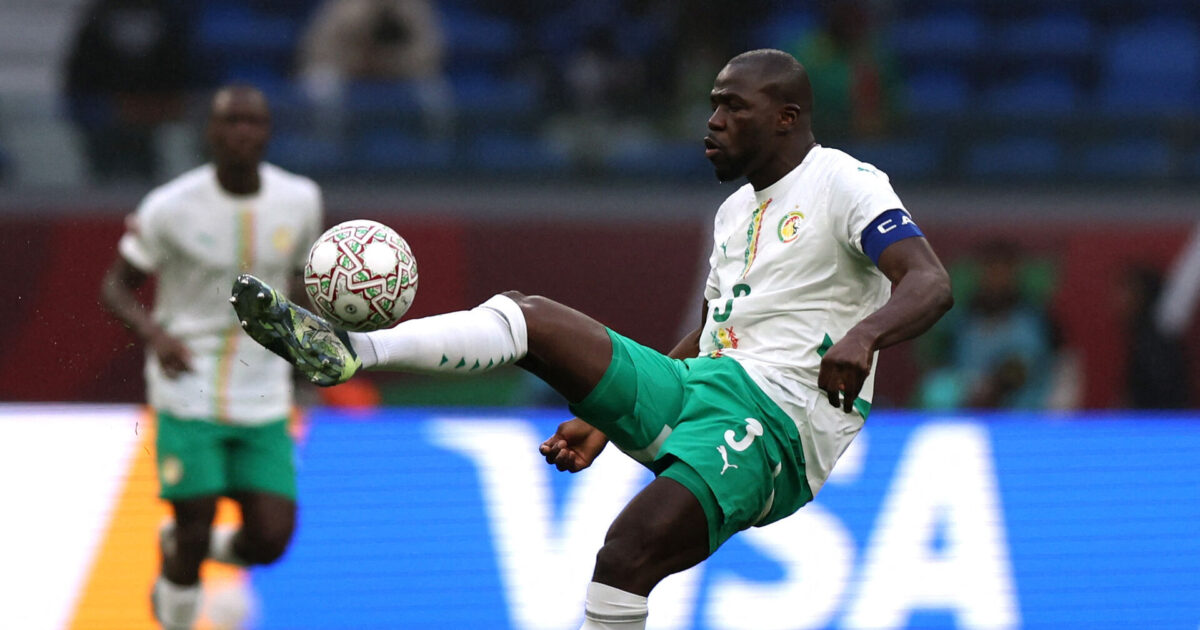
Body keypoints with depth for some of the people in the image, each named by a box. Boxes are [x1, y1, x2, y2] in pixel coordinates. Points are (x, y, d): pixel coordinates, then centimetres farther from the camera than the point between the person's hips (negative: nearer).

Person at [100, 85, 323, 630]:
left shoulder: (300, 200, -3)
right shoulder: (172, 207, -12)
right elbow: (116, 287, -5)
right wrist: (154, 334, -24)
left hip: (263, 401, 3)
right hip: (189, 396, -3)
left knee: (270, 540, -5)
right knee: (193, 533, -6)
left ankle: (178, 541, 29)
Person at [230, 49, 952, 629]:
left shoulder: (846, 185, -4)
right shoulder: (736, 209, 23)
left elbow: (931, 284, -19)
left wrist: (863, 335, -40)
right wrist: (606, 417, 24)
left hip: (775, 425, -8)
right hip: (691, 391, 8)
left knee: (627, 556, -30)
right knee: (528, 316, -5)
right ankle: (347, 351, -21)